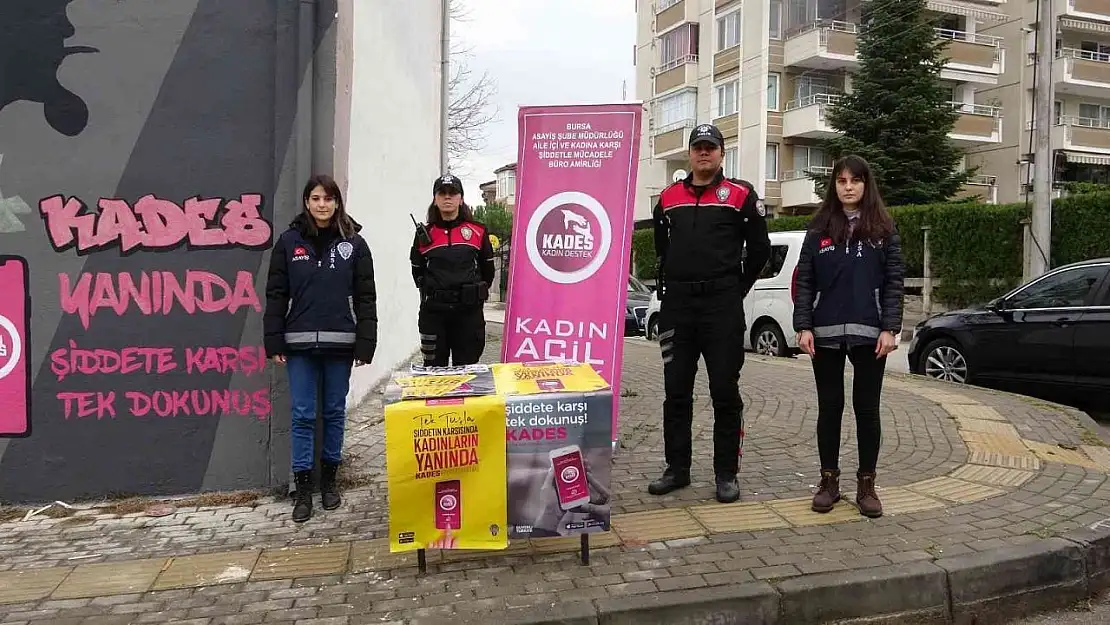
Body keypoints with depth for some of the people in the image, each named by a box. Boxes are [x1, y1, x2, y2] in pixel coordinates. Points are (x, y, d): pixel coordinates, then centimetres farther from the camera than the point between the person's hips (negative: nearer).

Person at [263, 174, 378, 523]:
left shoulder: (353, 243, 2)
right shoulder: (289, 242, 3)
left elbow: (365, 297, 0)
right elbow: (276, 294, 4)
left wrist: (365, 344, -6)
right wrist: (274, 343, -2)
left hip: (340, 343, 0)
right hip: (300, 343, 0)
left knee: (334, 412, 10)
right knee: (303, 416, 3)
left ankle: (329, 480, 25)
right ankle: (303, 488, 12)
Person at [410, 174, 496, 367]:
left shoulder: (478, 232, 4)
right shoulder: (425, 234, 6)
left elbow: (487, 269, 12)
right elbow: (417, 270, 17)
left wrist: (476, 294, 11)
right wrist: (430, 293, 11)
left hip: (469, 311, -1)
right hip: (433, 312, 1)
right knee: (434, 367, 7)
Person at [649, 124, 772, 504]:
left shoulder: (741, 195, 2)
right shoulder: (669, 198, 13)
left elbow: (759, 248, 5)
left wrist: (737, 289, 5)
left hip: (722, 304, -3)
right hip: (676, 303, 4)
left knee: (725, 392, 1)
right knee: (676, 392, 7)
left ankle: (727, 474, 9)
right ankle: (677, 469, 18)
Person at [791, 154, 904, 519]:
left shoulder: (883, 230, 5)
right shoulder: (819, 229, 7)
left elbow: (894, 281, 1)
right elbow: (805, 281, 4)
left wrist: (890, 329, -8)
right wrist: (803, 327, -5)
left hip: (869, 334, -1)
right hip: (826, 334, 1)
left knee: (867, 409, 6)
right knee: (829, 408, 8)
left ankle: (866, 485, 16)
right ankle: (829, 481, 18)